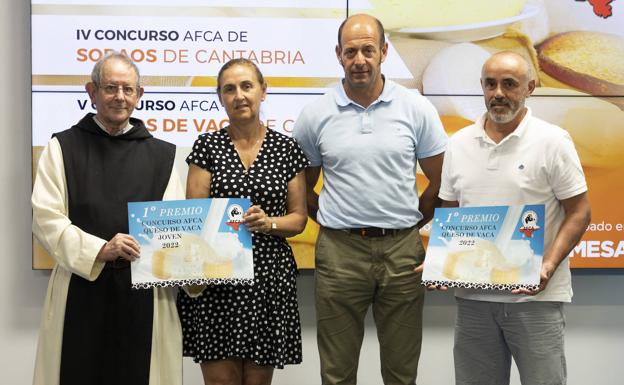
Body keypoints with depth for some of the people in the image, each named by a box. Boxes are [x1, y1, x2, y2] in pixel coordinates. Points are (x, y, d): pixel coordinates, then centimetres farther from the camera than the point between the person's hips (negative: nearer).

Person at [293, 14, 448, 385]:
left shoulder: (417, 109, -1)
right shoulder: (315, 116, 1)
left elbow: (440, 181, 6)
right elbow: (302, 186, 11)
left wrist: (410, 224, 5)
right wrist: (335, 223, 5)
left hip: (402, 250, 0)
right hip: (339, 250, 0)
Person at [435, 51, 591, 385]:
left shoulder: (552, 141, -5)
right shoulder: (459, 144, 9)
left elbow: (578, 212, -5)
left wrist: (548, 267, -17)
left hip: (535, 296, -4)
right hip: (473, 295, 4)